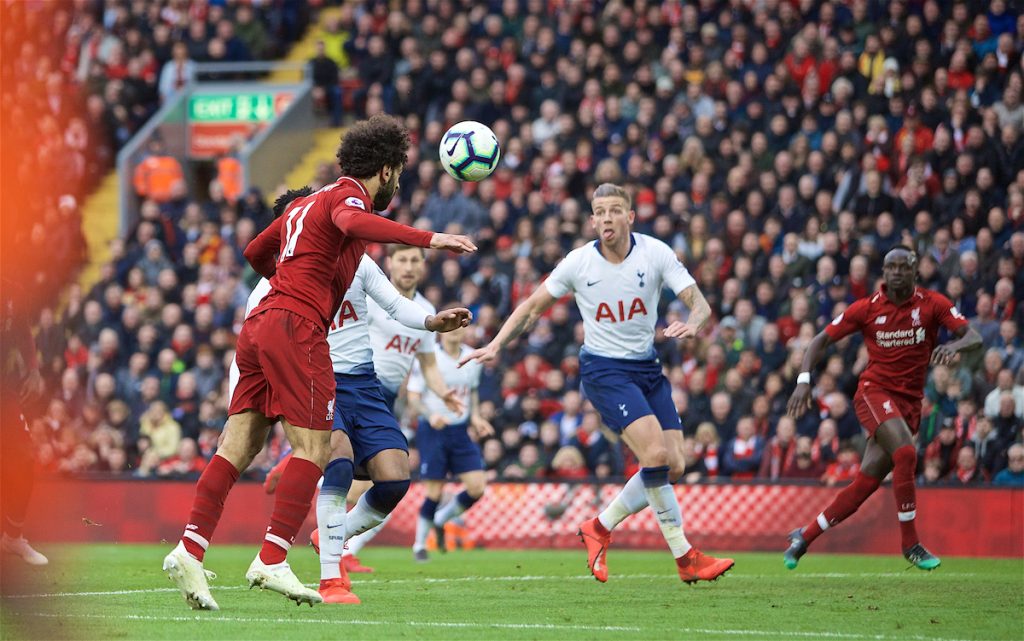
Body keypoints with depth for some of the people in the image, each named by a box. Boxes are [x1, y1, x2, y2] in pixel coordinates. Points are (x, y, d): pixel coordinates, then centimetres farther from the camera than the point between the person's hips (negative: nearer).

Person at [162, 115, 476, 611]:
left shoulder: (306, 202, 26)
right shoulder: (349, 195, -1)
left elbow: (256, 252, 38)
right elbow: (354, 223, -27)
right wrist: (427, 239, -32)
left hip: (259, 324, 9)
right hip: (298, 328, -9)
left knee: (238, 448, 3)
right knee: (313, 448, -9)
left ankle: (189, 551, -7)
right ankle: (272, 561, -17)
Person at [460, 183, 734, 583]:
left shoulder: (656, 253, -6)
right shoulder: (579, 262, -8)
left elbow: (700, 303, -11)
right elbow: (532, 307, 4)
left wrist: (692, 323, -33)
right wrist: (496, 345, -5)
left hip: (647, 367, 4)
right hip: (603, 369, -4)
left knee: (673, 467, -3)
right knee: (656, 454, -21)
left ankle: (600, 528, 17)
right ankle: (685, 558, -13)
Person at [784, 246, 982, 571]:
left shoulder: (932, 304, 0)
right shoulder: (867, 308, -1)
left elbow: (973, 337, -7)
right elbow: (822, 340, 5)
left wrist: (954, 345, -31)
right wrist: (804, 380, -9)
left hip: (910, 403, 3)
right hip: (874, 391, -3)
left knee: (867, 482, -1)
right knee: (905, 453, -28)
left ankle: (805, 536, 14)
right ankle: (910, 543, -18)